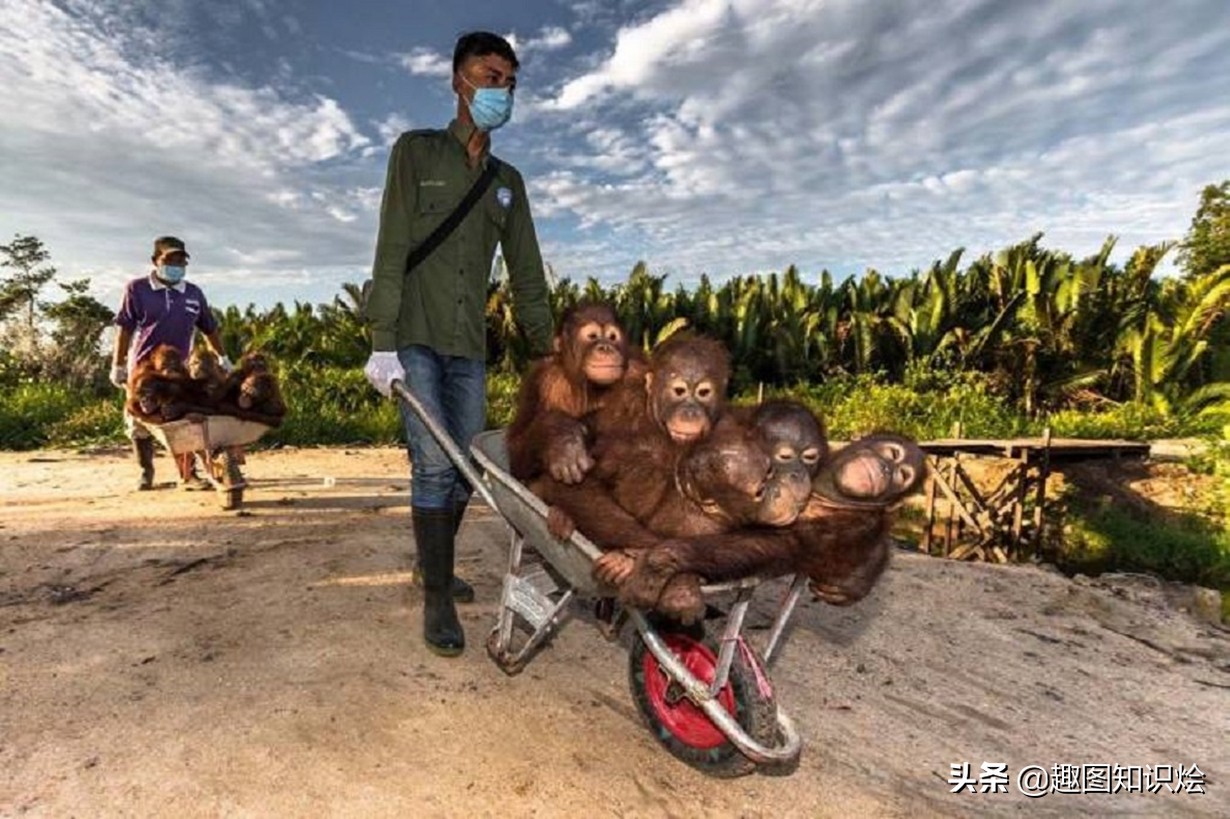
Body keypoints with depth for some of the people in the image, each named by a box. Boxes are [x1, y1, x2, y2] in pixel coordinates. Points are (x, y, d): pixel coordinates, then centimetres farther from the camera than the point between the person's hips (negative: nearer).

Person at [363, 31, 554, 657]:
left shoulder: (508, 181, 15)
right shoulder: (416, 151, 3)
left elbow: (526, 273, 12)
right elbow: (391, 250, -6)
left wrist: (548, 352, 6)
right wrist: (382, 343, -15)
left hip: (469, 346, 4)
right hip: (414, 340, -4)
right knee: (434, 465, -12)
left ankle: (433, 562, 28)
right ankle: (438, 595, 1)